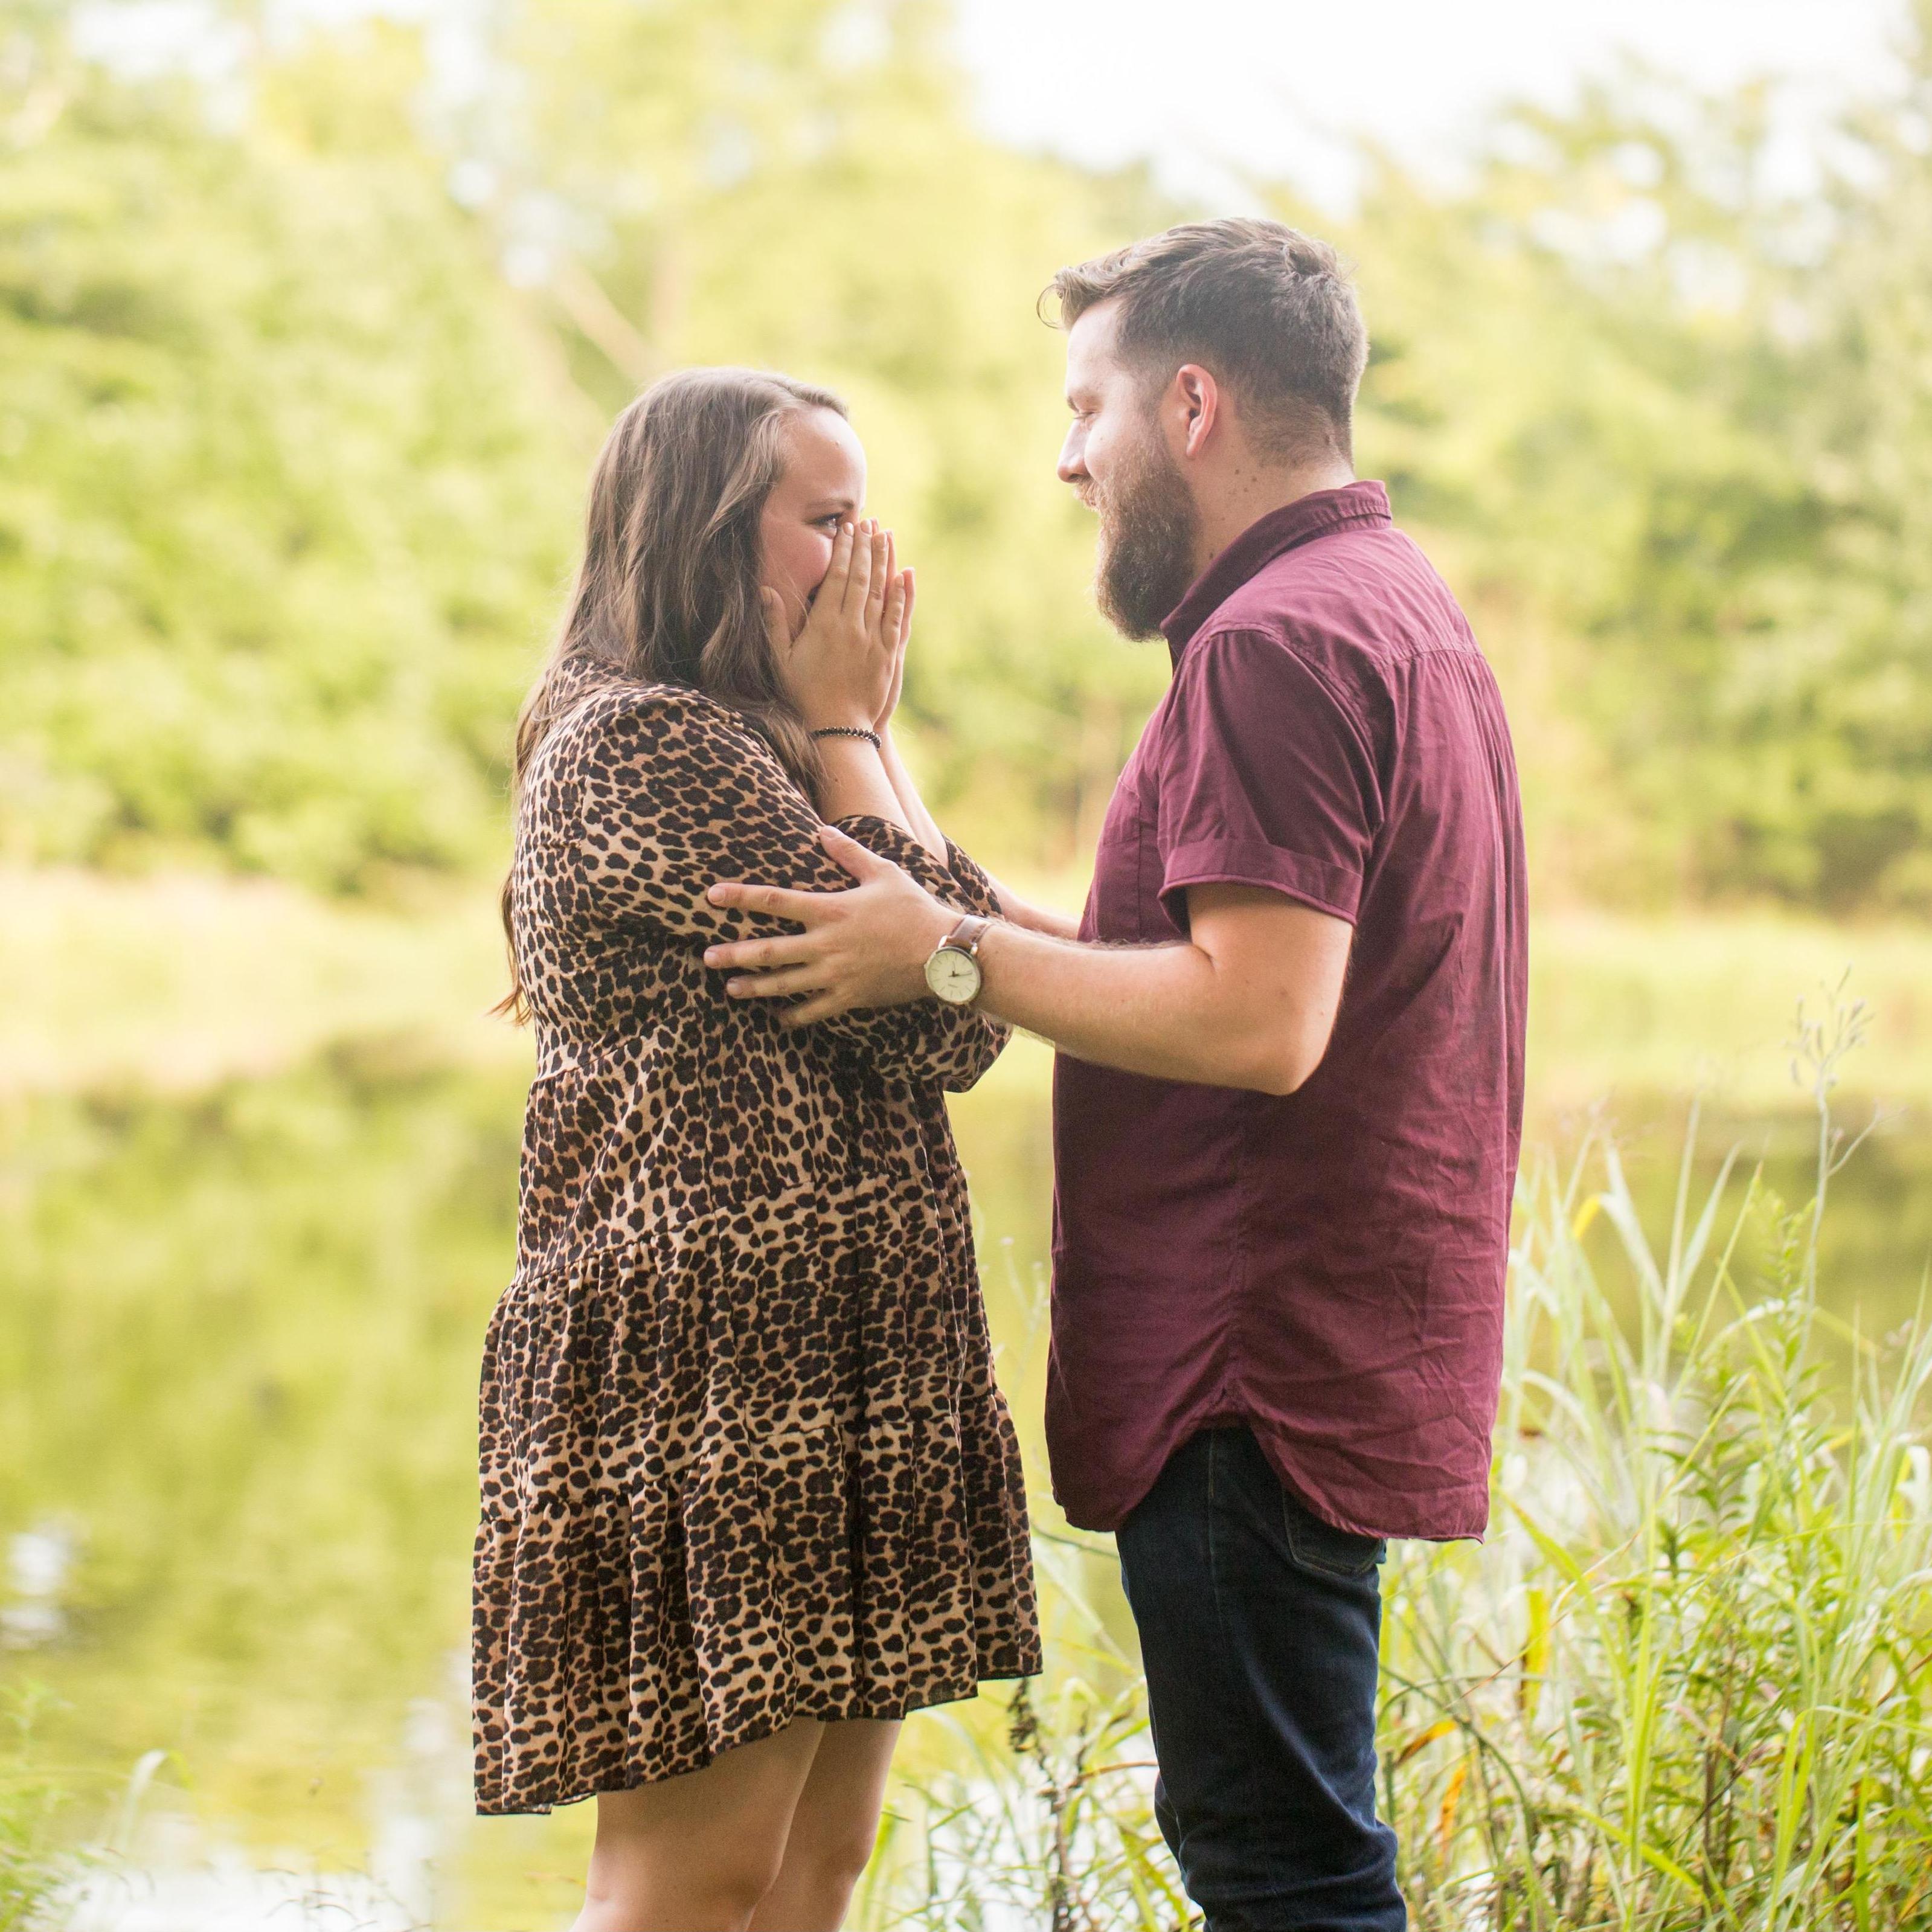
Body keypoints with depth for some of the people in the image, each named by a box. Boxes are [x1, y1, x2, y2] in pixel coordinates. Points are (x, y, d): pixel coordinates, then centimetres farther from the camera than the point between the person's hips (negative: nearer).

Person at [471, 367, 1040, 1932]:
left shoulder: (760, 751, 21)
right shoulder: (637, 744, -11)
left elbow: (961, 1023, 10)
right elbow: (925, 998, -15)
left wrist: (862, 730, 10)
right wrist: (852, 729, -4)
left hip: (844, 1363, 10)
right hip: (716, 1365, -10)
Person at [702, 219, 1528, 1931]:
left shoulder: (1276, 643, -16)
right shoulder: (1402, 607, 18)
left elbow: (1254, 1020, -25)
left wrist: (947, 959, -16)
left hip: (1257, 1368, -11)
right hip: (1347, 1341, 11)